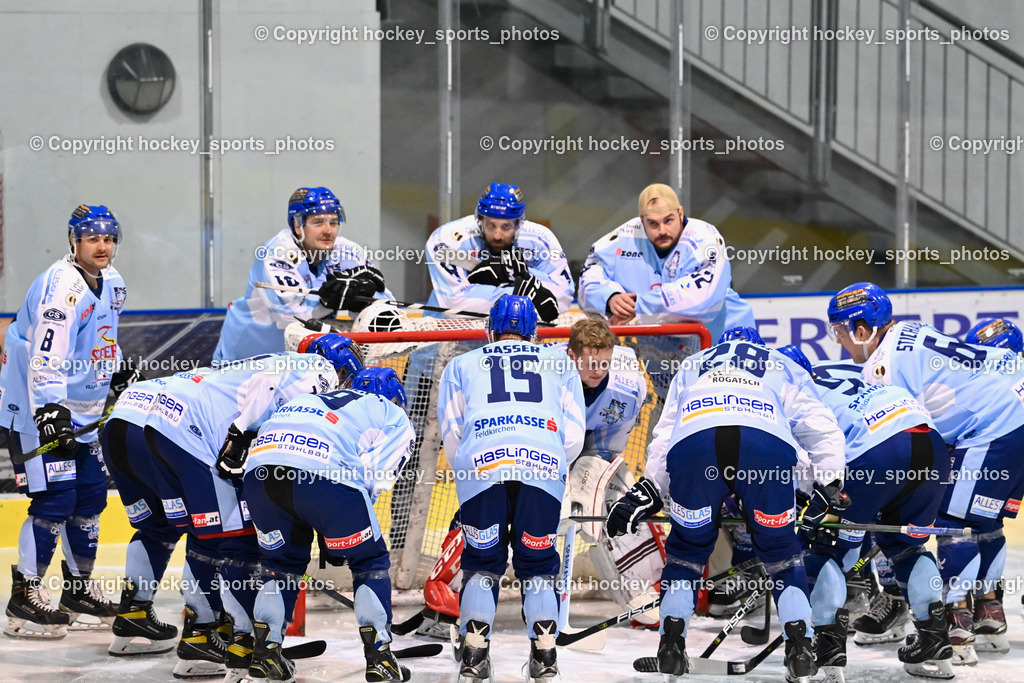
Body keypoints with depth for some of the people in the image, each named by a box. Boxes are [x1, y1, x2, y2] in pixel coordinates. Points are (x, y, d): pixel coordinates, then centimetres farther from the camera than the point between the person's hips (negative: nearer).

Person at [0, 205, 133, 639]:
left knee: (90, 495, 12)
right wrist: (48, 411, -35)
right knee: (54, 500, -13)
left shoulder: (111, 284, 7)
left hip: (82, 409, 9)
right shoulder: (61, 287, -22)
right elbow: (44, 359, -29)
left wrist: (120, 376, 21)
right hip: (38, 409, -9)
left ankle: (80, 588, 25)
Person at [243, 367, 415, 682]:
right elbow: (374, 476, 9)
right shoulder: (396, 418, 26)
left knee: (282, 560, 28)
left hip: (260, 471, 5)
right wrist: (335, 535, 15)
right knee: (369, 561, 16)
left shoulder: (317, 399, 41)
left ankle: (264, 654, 24)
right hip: (325, 475, -4)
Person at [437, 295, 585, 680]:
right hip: (544, 462, 0)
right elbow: (574, 435, 19)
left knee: (482, 561, 14)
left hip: (479, 461, 0)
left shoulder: (462, 365, 28)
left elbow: (450, 434, 18)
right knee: (537, 563, 14)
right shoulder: (560, 364, 30)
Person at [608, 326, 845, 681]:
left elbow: (665, 434, 32)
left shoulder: (691, 368, 42)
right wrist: (828, 486, 27)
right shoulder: (784, 368, 39)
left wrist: (648, 490, 33)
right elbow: (822, 428, 25)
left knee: (687, 545, 22)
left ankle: (671, 642, 13)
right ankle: (799, 647, 5)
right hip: (769, 443, -1)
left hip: (693, 441, 1)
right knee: (780, 549, 17)